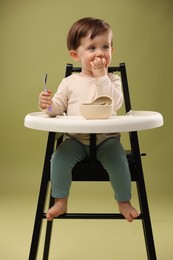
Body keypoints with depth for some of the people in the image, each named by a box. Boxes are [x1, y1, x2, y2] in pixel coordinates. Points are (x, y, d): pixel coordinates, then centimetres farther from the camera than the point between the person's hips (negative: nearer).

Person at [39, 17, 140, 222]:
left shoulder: (112, 80, 0)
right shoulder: (69, 82, 4)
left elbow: (115, 103, -19)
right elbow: (58, 107, 5)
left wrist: (101, 76, -21)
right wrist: (48, 105, -19)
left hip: (106, 138, -1)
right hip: (75, 139, 1)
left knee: (118, 161, -24)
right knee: (59, 158, -22)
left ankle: (124, 202, 2)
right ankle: (60, 201, 0)